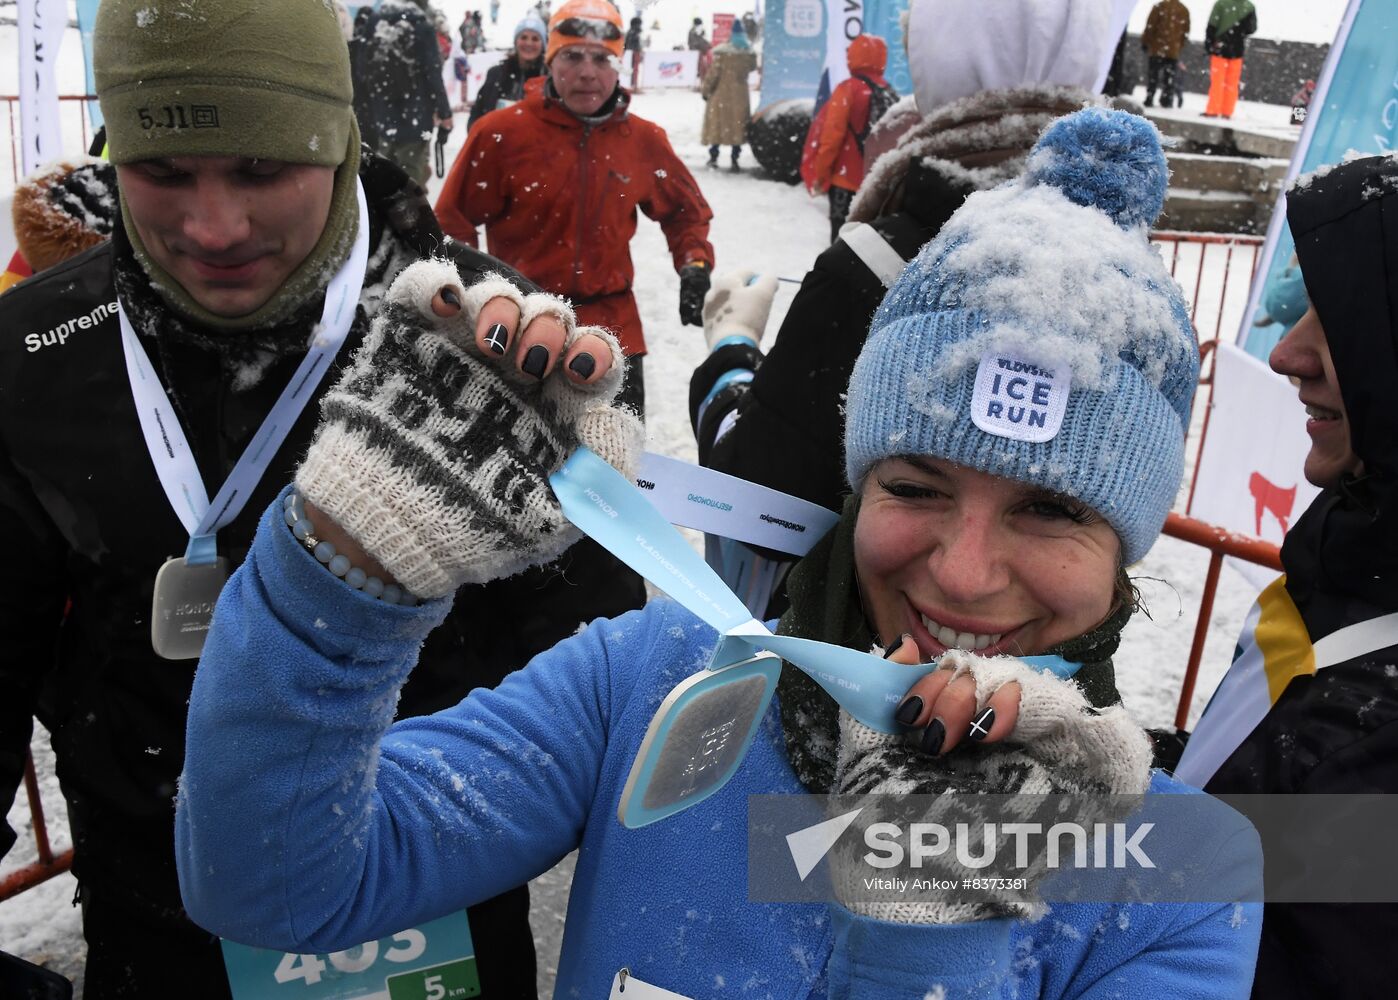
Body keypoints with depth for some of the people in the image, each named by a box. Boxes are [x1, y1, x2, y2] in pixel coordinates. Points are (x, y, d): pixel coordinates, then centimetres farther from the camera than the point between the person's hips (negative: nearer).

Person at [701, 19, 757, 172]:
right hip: (740, 96, 3)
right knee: (737, 126, 7)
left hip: (721, 95, -2)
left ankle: (713, 158, 10)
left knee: (718, 124, 8)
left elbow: (713, 73, -11)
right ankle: (734, 160, 5)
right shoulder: (749, 53, -2)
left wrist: (705, 90, -1)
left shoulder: (721, 52, -14)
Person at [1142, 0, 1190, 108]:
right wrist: (1179, 47, 19)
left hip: (1156, 48, -3)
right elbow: (1186, 32, 11)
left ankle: (1149, 100, -3)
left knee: (1152, 75, 1)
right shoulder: (1184, 10, 8)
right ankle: (1167, 101, 4)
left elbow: (1150, 27, -7)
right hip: (1174, 51, 3)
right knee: (1169, 77, 7)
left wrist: (1145, 42, 2)